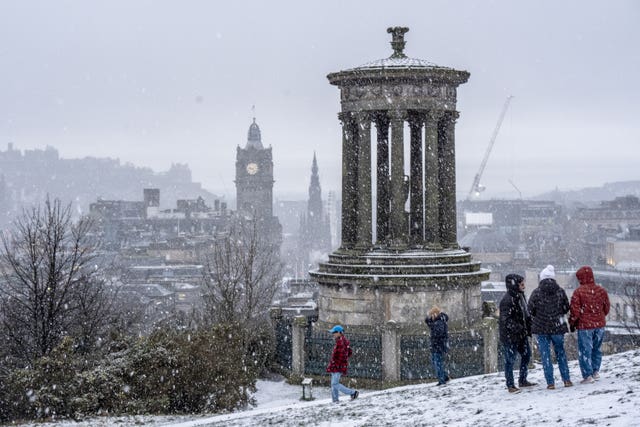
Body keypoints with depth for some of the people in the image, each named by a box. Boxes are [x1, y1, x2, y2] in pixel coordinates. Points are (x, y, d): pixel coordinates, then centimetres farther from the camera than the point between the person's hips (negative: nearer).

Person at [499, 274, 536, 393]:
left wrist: (528, 328, 11)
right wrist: (519, 329, -28)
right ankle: (510, 385, 7)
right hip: (509, 336, -10)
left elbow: (525, 314, 21)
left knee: (526, 355, 16)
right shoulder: (507, 300, -21)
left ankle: (522, 380, 30)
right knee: (510, 360, -1)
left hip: (521, 335, 10)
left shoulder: (520, 296, 9)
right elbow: (506, 320, -25)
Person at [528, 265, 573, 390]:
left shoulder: (536, 292, -9)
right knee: (560, 352, 16)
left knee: (545, 355, 4)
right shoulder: (560, 291, -3)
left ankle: (550, 382, 3)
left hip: (541, 328, -2)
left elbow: (530, 310, -3)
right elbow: (566, 308, 6)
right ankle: (566, 379, 16)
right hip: (558, 327, 2)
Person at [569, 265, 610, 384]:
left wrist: (572, 323, 4)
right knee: (596, 349, 21)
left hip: (584, 326, -5)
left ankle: (588, 375, 3)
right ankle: (596, 371, 24)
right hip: (600, 325, 5)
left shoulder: (578, 292, -14)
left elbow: (575, 312, -12)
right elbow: (606, 309, 9)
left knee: (585, 351, 3)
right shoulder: (601, 290, 1)